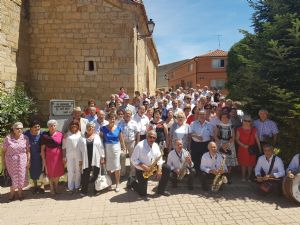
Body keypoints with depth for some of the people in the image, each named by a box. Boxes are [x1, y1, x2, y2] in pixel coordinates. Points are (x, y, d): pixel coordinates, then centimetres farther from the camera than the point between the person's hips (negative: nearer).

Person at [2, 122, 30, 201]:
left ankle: (20, 192, 31)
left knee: (21, 177, 10)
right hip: (11, 161, -1)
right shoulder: (8, 138, -8)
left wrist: (28, 161, -3)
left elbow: (28, 150, 0)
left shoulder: (25, 138, -3)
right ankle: (12, 193, 29)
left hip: (22, 161, 2)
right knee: (12, 177, 6)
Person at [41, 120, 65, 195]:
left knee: (58, 173, 11)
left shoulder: (60, 134, -3)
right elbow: (42, 149, -2)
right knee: (50, 173, 10)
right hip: (49, 157, -1)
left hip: (58, 157, 1)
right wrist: (44, 160, -4)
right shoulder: (45, 136, -5)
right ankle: (52, 188, 31)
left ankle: (56, 187, 33)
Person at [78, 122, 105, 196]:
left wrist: (102, 157, -1)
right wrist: (80, 160, 1)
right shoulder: (82, 138, 4)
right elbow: (79, 149, 4)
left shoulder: (97, 136, 5)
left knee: (96, 175, 7)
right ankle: (84, 190, 19)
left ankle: (96, 189, 24)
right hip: (86, 160, 0)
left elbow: (101, 147, 3)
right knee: (85, 175, 4)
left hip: (96, 160, 1)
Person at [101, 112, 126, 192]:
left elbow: (121, 139, 4)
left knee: (117, 167, 3)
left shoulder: (118, 128, -3)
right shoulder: (103, 128, -5)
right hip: (107, 148, 0)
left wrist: (123, 148, 8)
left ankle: (117, 184, 17)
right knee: (108, 166, 10)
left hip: (116, 148, 0)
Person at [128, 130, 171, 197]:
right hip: (141, 170, -6)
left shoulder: (156, 145, -4)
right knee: (143, 193, 0)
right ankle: (131, 181, 29)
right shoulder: (140, 145, -24)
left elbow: (159, 158, -2)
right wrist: (144, 167, -30)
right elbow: (133, 159, -22)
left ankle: (161, 190, 6)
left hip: (152, 167, 6)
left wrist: (159, 169, -17)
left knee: (167, 168, -9)